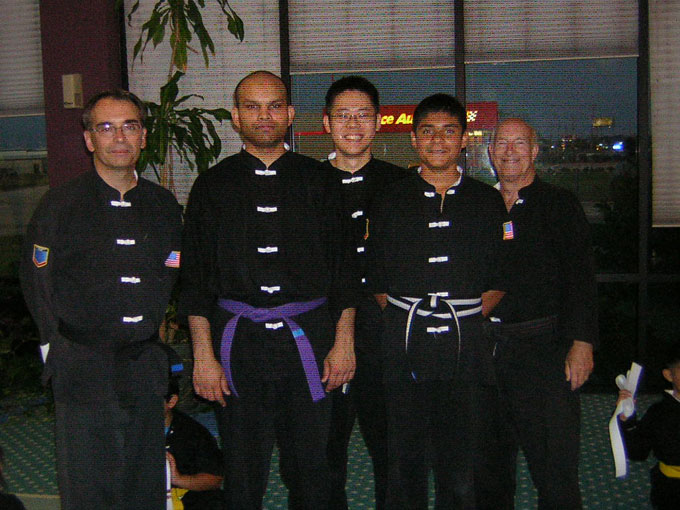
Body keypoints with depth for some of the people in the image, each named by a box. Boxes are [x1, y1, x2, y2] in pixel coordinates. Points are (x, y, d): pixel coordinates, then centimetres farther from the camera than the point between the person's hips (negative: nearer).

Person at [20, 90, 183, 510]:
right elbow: (37, 282, 2)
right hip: (83, 372, -3)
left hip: (146, 367, 4)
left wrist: (150, 328, 10)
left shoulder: (164, 205, 7)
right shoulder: (60, 204, -4)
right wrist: (59, 345, 2)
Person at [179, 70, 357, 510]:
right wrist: (204, 356, -2)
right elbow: (196, 279, 4)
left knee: (313, 465, 7)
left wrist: (344, 343, 2)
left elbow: (343, 268, 7)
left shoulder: (318, 181, 7)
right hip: (239, 341, 0)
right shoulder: (213, 186, 5)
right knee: (244, 472, 8)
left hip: (309, 340, 0)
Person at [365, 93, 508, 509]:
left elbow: (499, 279, 10)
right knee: (405, 450, 6)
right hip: (404, 342, 0)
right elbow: (375, 275, 10)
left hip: (466, 342, 0)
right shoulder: (392, 200, 8)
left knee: (461, 453, 5)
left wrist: (470, 317, -1)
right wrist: (400, 318, 0)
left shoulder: (488, 201, 9)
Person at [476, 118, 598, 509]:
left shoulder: (560, 205, 2)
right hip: (485, 344, 4)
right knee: (488, 458, 13)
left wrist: (582, 342, -13)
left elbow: (581, 278, -4)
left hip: (543, 344, -4)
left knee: (554, 459, -3)